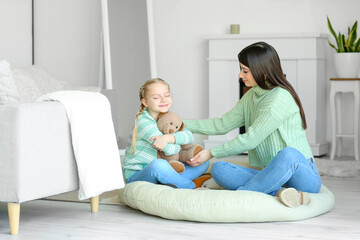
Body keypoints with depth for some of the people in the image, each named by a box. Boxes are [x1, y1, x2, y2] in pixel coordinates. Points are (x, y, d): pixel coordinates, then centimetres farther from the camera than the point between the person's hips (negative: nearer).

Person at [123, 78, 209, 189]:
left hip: (158, 174, 8)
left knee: (203, 163, 3)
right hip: (136, 176, -8)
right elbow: (170, 149, -24)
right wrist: (178, 139, -3)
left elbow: (189, 136, -12)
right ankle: (190, 186, -17)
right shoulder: (143, 122, -17)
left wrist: (168, 138, -29)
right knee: (158, 164, -42)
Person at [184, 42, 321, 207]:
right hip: (271, 175, 7)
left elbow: (250, 139, -15)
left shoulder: (280, 98, -14)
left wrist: (211, 153, -7)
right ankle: (277, 193, -30)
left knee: (287, 154, -42)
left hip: (301, 174, -7)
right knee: (219, 169, -15)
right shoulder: (251, 96, 13)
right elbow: (223, 125, 20)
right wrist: (183, 124, 15)